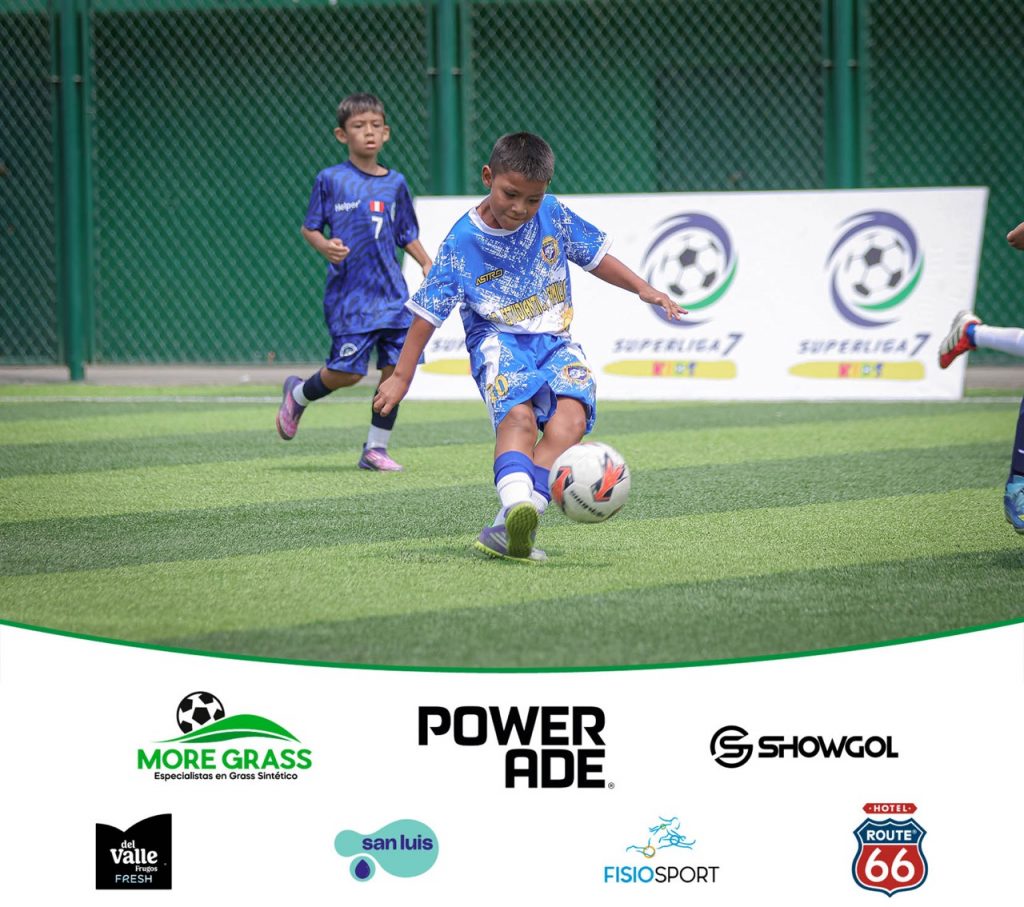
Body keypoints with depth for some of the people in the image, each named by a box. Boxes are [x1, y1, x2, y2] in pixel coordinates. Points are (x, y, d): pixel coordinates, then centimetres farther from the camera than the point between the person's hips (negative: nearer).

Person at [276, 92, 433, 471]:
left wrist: (427, 265, 4)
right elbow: (309, 228, 4)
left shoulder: (395, 183, 10)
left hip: (391, 293, 4)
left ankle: (376, 448, 10)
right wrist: (325, 246, -17)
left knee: (397, 366, -3)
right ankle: (298, 394, 22)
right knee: (348, 371, -10)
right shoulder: (331, 179, -1)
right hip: (349, 292, -4)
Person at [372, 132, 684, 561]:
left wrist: (642, 288, 7)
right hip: (497, 341, -3)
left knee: (571, 415, -28)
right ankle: (517, 504, -57)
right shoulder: (463, 241, -6)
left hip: (554, 340, 3)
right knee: (519, 414, -35)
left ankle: (508, 531, -36)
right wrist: (401, 376, 0)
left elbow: (595, 256, 18)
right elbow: (428, 312, -1)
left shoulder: (553, 215, 2)